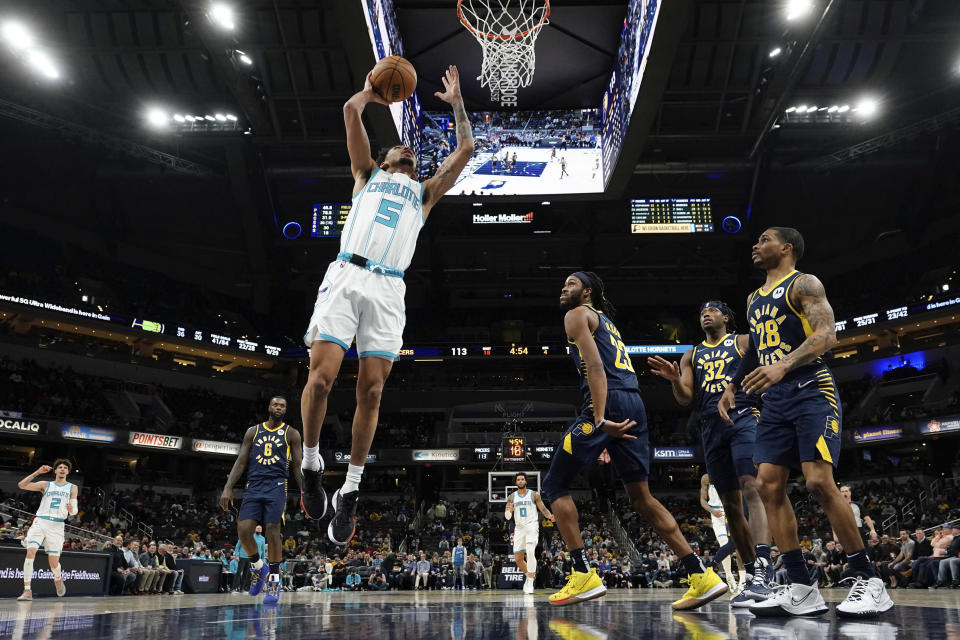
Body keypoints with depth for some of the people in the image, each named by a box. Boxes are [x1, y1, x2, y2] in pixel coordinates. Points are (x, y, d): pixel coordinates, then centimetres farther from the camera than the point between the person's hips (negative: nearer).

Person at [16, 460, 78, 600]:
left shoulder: (72, 488, 12)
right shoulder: (45, 484, 13)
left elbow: (74, 510, 5)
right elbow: (21, 485, 1)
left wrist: (71, 510, -19)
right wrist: (38, 472, -4)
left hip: (57, 525, 0)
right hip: (40, 521, 0)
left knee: (54, 561, -1)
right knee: (30, 552, -20)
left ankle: (58, 579, 33)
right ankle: (27, 590, -17)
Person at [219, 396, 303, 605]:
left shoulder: (291, 434, 9)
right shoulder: (253, 431, 15)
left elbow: (297, 466, 7)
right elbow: (241, 462, 11)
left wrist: (304, 492, -1)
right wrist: (228, 487, 0)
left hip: (276, 486, -2)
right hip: (253, 486, 2)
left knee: (273, 529, -11)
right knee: (243, 529, -11)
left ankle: (274, 580, 1)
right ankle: (258, 567, 16)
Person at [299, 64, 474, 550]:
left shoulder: (425, 193, 30)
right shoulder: (367, 174, 26)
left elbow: (466, 150, 28)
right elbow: (350, 111, 19)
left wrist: (456, 103, 36)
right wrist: (372, 90, 35)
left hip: (388, 290, 2)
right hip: (346, 277, -1)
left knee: (370, 392, -5)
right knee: (320, 377, -15)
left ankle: (350, 491, 5)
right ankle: (311, 463, 9)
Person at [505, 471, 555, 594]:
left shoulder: (534, 495, 2)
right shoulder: (512, 497, 8)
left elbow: (543, 509, 0)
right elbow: (507, 517, 5)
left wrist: (550, 516, -21)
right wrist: (508, 510, -19)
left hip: (532, 526, -4)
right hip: (519, 528, 4)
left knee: (530, 552, -24)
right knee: (518, 558, 4)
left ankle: (530, 583, -16)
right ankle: (530, 575, 31)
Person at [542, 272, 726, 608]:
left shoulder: (577, 315, 5)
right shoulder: (606, 321, 32)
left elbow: (595, 365, -11)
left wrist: (600, 420, -21)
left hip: (609, 402, -8)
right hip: (635, 404, 8)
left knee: (555, 485, 2)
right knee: (641, 496, 11)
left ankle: (584, 576, -5)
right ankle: (701, 576, 6)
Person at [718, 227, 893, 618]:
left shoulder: (804, 284, -2)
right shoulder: (754, 299, 23)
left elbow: (827, 334, -16)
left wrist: (784, 365, -31)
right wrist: (732, 385, 20)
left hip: (810, 391, -8)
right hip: (774, 400, 8)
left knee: (819, 482, -18)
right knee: (768, 485, -4)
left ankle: (869, 582, -3)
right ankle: (802, 591, 0)